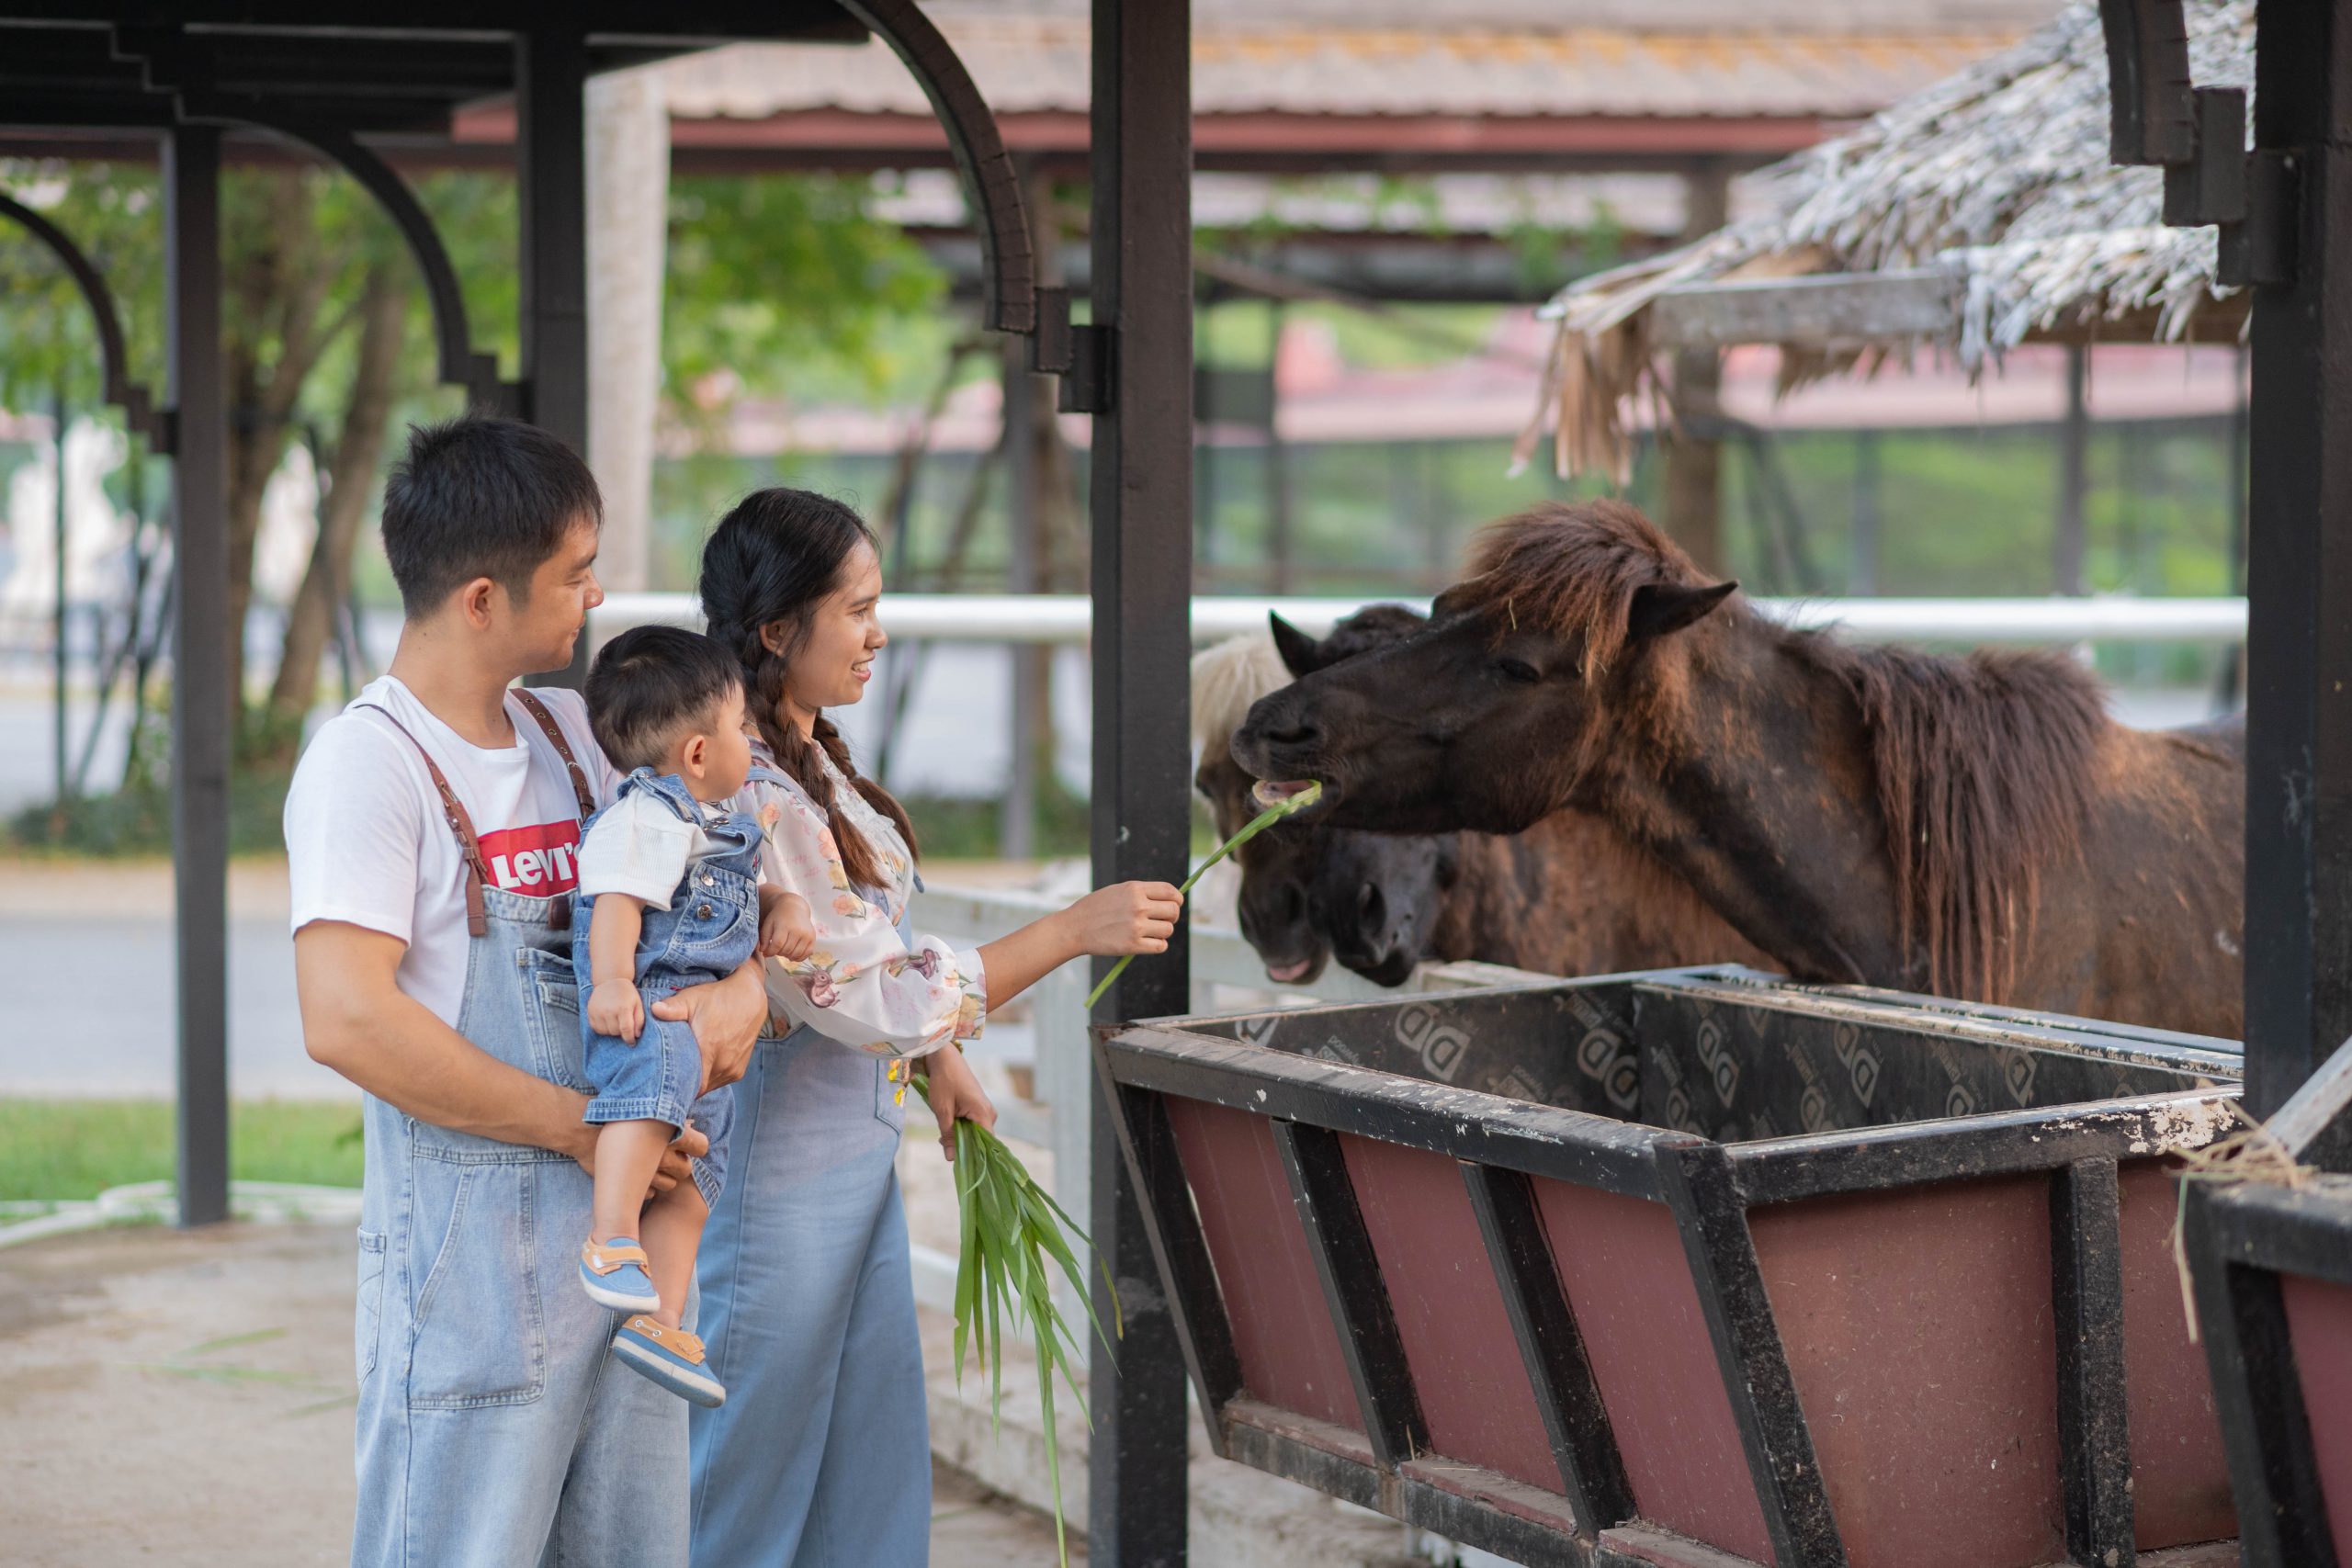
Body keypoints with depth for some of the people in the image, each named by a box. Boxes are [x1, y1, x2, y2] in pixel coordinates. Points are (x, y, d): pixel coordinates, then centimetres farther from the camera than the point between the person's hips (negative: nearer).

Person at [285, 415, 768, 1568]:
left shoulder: (568, 734, 12)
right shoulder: (368, 759, -11)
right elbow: (346, 1021, -21)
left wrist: (746, 982, -4)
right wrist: (578, 1125, -17)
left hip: (621, 1237, 7)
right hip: (469, 1255, -7)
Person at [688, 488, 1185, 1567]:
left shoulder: (810, 759, 7)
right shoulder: (747, 800, -24)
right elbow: (869, 1001, -23)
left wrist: (939, 1060, 16)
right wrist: (1076, 931, -22)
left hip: (858, 1155, 9)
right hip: (779, 1170, -9)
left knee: (875, 1480, 14)